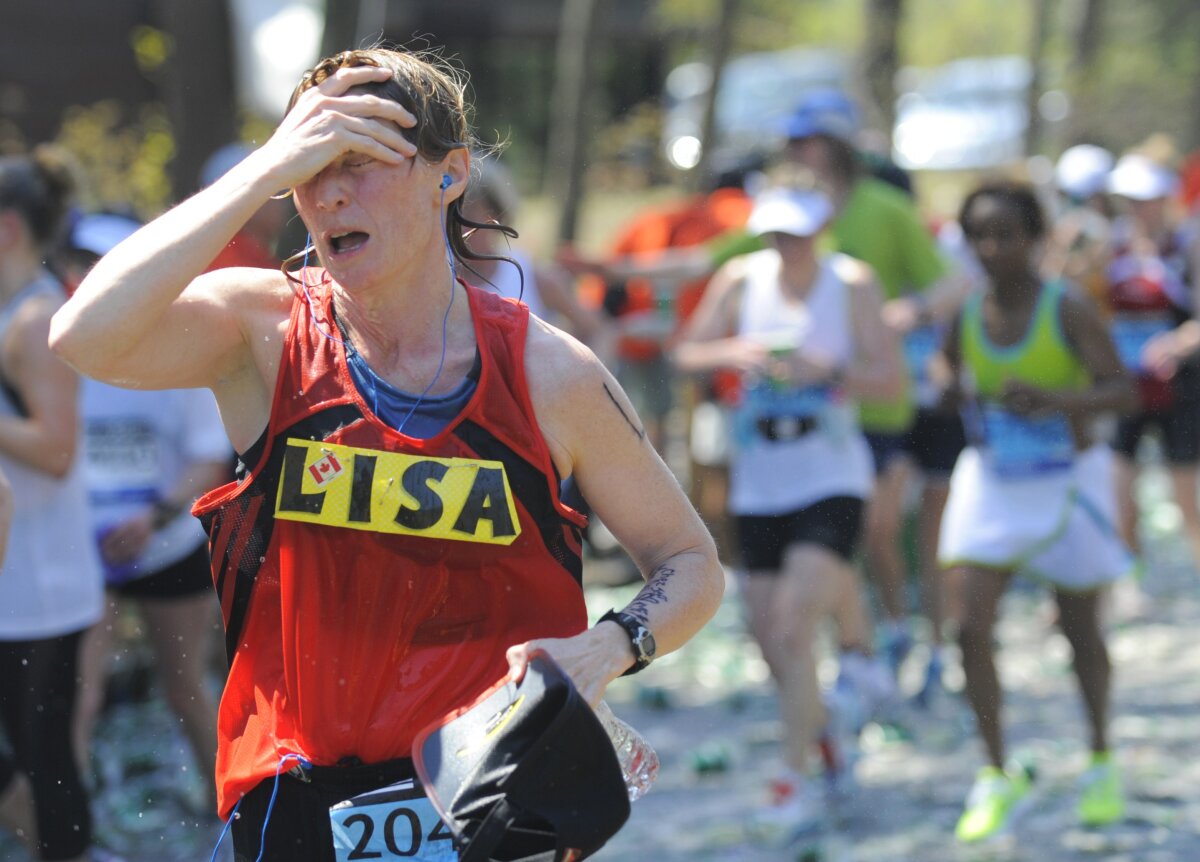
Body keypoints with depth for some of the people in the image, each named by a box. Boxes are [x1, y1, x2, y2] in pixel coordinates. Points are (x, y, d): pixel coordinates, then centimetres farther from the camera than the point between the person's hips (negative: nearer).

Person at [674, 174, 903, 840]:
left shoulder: (852, 284, -3)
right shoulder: (741, 280, 3)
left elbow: (890, 378, -6)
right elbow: (687, 352, 6)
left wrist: (831, 369, -24)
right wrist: (733, 353, -14)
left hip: (831, 476, -4)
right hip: (758, 479, 4)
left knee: (794, 626, -16)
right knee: (768, 633, 5)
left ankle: (797, 780, -10)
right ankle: (823, 730, 34)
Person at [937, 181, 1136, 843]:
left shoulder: (1068, 310, -16)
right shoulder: (964, 316, -4)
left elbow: (1121, 389, -21)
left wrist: (1057, 399, -36)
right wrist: (974, 409, -4)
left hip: (1067, 480, -3)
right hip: (990, 481, 3)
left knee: (1080, 630, 10)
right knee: (972, 625, -10)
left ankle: (1101, 762, 32)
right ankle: (997, 775, 1)